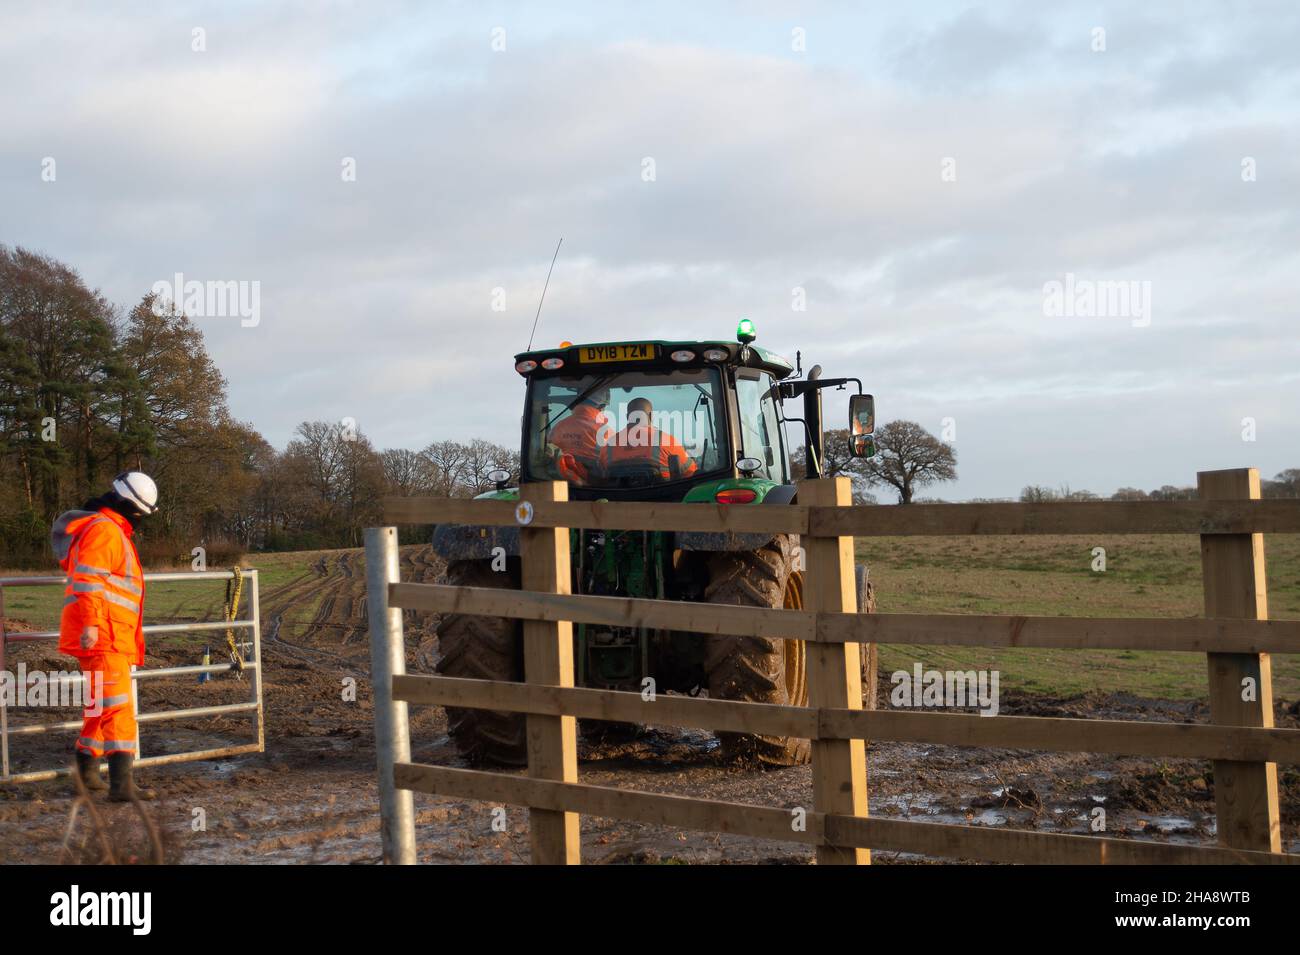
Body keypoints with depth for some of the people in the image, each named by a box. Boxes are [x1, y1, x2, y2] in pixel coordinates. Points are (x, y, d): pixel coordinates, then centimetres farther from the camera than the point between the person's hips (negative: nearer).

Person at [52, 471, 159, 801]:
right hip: (102, 637, -11)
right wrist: (91, 623, -30)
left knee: (99, 705, 21)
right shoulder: (104, 530, -12)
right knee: (118, 707, -16)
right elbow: (87, 578, -23)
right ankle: (121, 783, -23)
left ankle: (87, 770, 32)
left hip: (108, 637, 11)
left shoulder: (113, 531, 21)